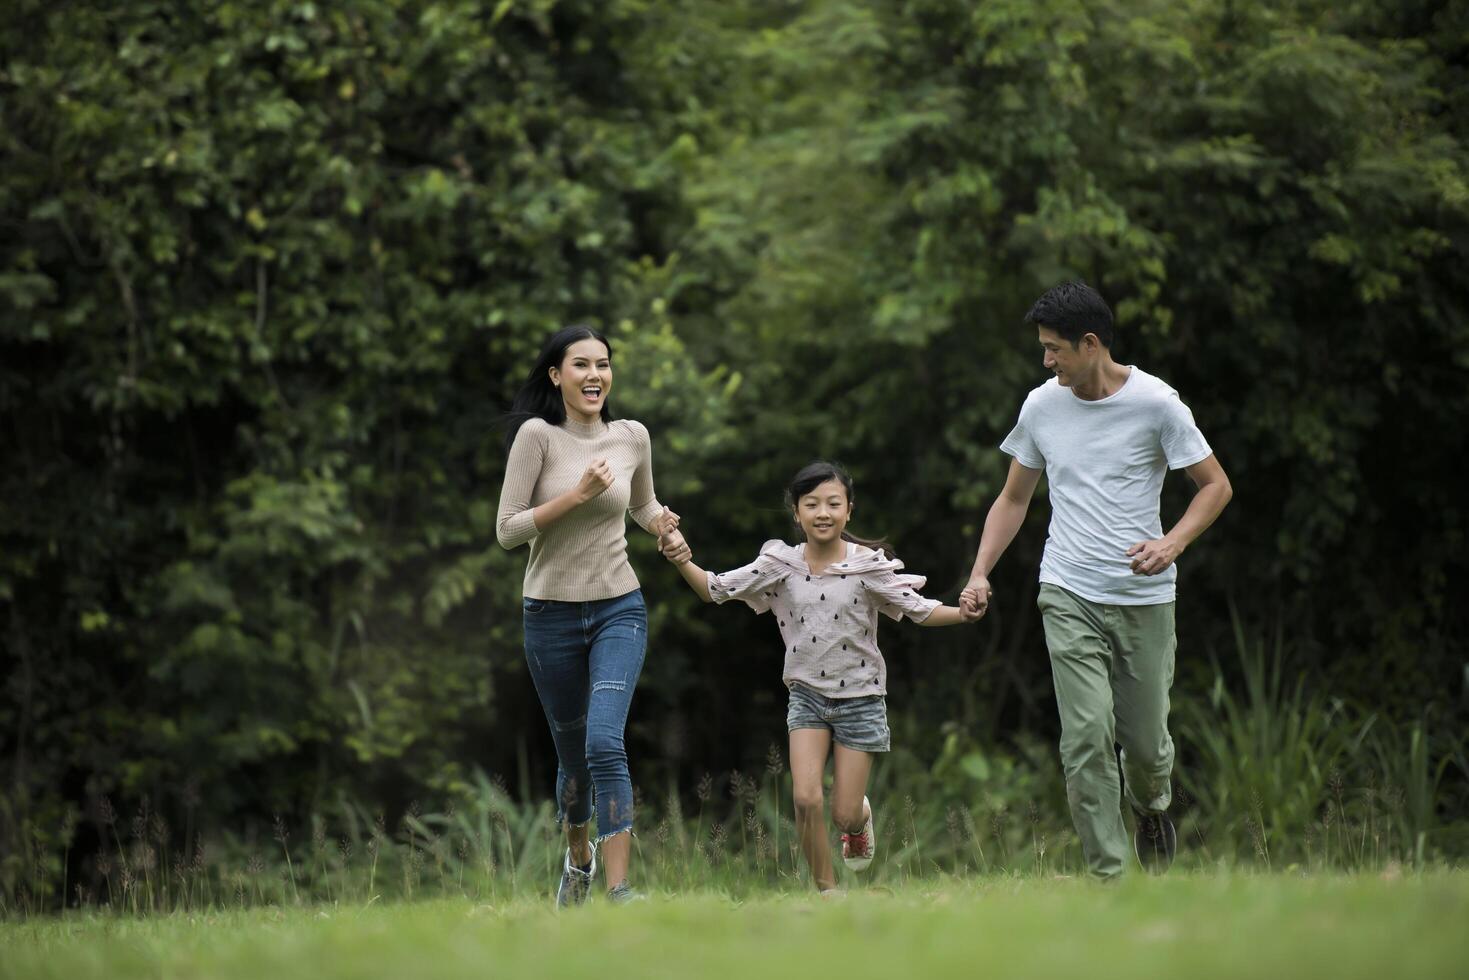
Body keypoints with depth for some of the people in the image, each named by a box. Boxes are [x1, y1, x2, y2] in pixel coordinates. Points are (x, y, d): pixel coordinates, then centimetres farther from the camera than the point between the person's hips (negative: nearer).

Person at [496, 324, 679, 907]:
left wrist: (662, 524, -2)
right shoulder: (537, 435, -9)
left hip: (619, 611, 0)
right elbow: (507, 530, -13)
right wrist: (578, 494, -21)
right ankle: (578, 857, 41)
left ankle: (619, 887, -21)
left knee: (605, 743, -18)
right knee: (572, 753, 12)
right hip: (551, 614, 0)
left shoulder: (632, 438, 1)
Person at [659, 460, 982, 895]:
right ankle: (827, 891, 4)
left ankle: (860, 818, 36)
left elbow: (916, 608, -8)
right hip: (808, 694, 1)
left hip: (859, 697, -1)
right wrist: (683, 562, -20)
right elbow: (716, 589, -1)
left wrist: (961, 614, -26)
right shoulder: (780, 565, -5)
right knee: (806, 799, -15)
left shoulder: (868, 566, -9)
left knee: (844, 815, -2)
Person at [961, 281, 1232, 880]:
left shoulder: (1155, 403, -6)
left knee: (1145, 740, 5)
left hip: (1144, 595, -2)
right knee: (1086, 738, -12)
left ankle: (1151, 809, 41)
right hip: (1069, 595, 2)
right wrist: (980, 573, 5)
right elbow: (1014, 498, 17)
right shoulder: (1042, 407, 5)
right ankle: (1107, 876, -9)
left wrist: (1172, 543, -16)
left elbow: (1215, 484, 1)